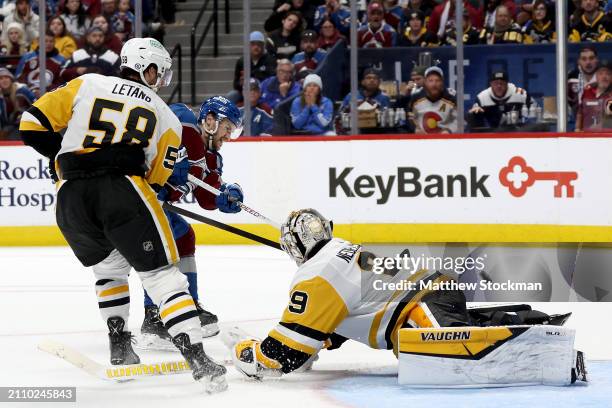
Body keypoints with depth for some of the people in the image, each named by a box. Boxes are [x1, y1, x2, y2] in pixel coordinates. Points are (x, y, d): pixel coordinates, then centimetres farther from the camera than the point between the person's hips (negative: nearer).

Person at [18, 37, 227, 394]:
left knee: (109, 268, 28)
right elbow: (155, 179, 17)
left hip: (71, 199, 3)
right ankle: (197, 359, -11)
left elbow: (34, 124, 12)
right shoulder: (167, 119, 17)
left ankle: (120, 349, 27)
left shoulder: (88, 84, 16)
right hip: (123, 189, -3)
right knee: (162, 274, 2)